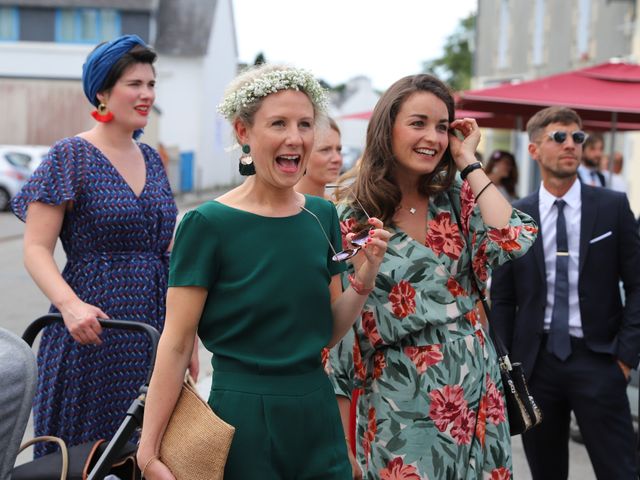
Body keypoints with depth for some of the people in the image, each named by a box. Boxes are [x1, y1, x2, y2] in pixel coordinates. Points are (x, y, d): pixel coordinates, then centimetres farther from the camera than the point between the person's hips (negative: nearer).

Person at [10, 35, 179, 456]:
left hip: (154, 333, 6)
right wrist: (70, 305, -27)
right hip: (93, 337, -6)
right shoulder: (72, 156, -6)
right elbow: (36, 250, -10)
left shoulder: (151, 160, 13)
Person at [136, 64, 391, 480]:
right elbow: (176, 344, -12)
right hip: (243, 418, -5)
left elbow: (328, 333, 8)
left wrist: (366, 277, -8)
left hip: (318, 416, 5)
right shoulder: (208, 224, -12)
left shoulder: (323, 215, 3)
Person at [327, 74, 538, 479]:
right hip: (401, 405, -3)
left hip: (476, 392, 3)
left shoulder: (458, 199, 2)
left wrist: (468, 162, -9)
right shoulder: (354, 220, -6)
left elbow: (513, 241, -18)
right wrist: (339, 443, -5)